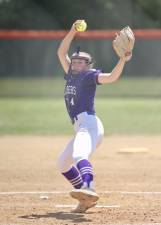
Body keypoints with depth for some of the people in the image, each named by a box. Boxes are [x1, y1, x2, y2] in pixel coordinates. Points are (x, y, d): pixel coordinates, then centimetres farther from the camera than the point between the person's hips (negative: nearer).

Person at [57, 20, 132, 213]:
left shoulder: (90, 75, 1)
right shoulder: (71, 75, 23)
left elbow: (111, 77, -14)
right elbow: (61, 52, 24)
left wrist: (123, 60, -28)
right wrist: (73, 31, 16)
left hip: (89, 123, -10)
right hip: (80, 128, 10)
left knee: (79, 155, -35)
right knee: (62, 164, 16)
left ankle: (88, 189, -60)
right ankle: (86, 198, 12)